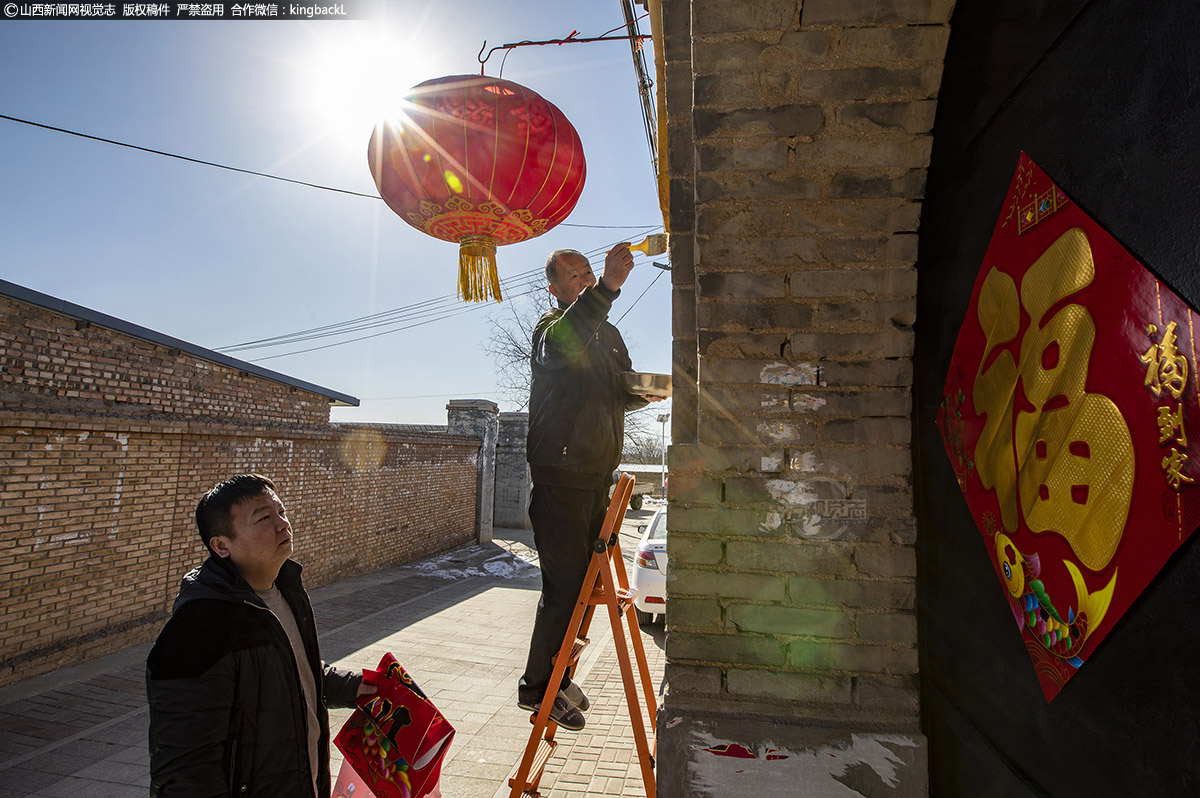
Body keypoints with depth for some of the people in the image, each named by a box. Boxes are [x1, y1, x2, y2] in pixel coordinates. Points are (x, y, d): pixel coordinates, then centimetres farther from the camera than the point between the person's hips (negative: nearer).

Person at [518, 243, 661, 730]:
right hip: (560, 476, -8)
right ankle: (538, 687, 12)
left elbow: (621, 394, 23)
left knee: (582, 581, 14)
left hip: (597, 475, 8)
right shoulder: (552, 326, -7)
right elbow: (560, 346, -33)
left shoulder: (608, 333, 17)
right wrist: (607, 288, -44)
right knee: (564, 583, -5)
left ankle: (557, 678, 30)